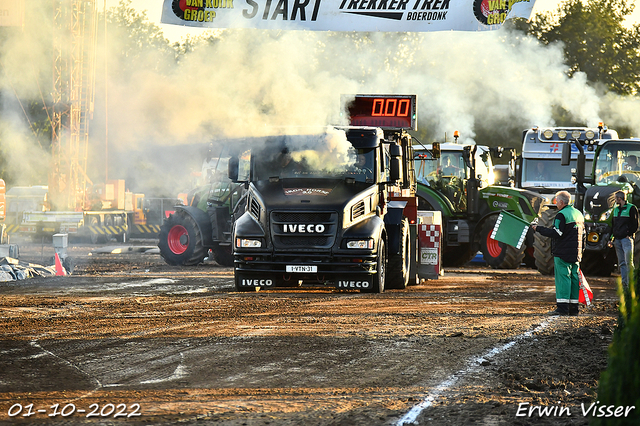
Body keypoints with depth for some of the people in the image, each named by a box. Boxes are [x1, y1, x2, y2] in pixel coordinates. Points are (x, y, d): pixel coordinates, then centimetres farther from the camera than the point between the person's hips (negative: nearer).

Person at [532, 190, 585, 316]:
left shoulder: (561, 215, -12)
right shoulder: (578, 214, 16)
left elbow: (556, 233, -20)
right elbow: (582, 234, 20)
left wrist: (538, 229, -13)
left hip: (563, 253, -8)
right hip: (576, 254, 8)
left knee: (563, 278, -8)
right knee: (574, 278, 9)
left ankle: (562, 307, -13)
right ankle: (574, 308, 9)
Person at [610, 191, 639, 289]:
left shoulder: (631, 208, -3)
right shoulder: (616, 209, 19)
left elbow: (635, 225, -4)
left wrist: (629, 234, -12)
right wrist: (612, 237, 15)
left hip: (627, 238, -7)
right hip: (617, 240, 7)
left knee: (628, 262, -12)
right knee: (622, 263, 5)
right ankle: (624, 282, 5)